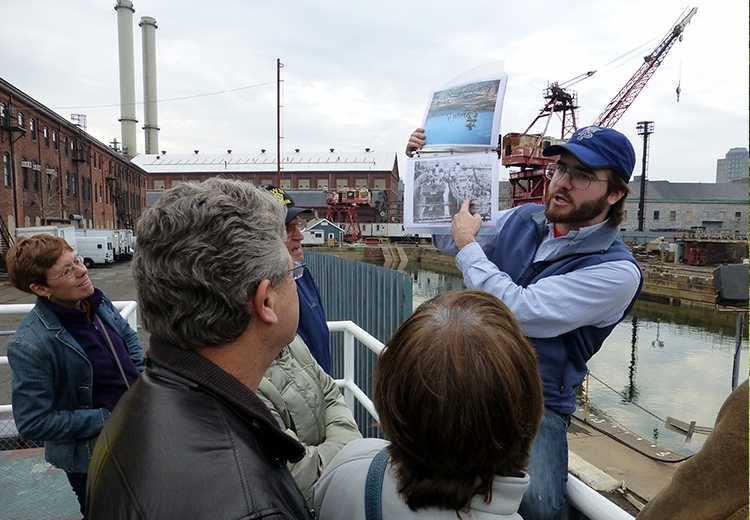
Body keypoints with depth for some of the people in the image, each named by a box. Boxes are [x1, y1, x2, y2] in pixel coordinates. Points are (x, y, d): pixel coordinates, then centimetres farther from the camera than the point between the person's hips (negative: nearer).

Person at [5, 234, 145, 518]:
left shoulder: (98, 300, -10)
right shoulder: (30, 345, -29)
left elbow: (128, 336, 10)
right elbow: (33, 423, -22)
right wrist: (106, 419, -21)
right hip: (92, 459, -6)